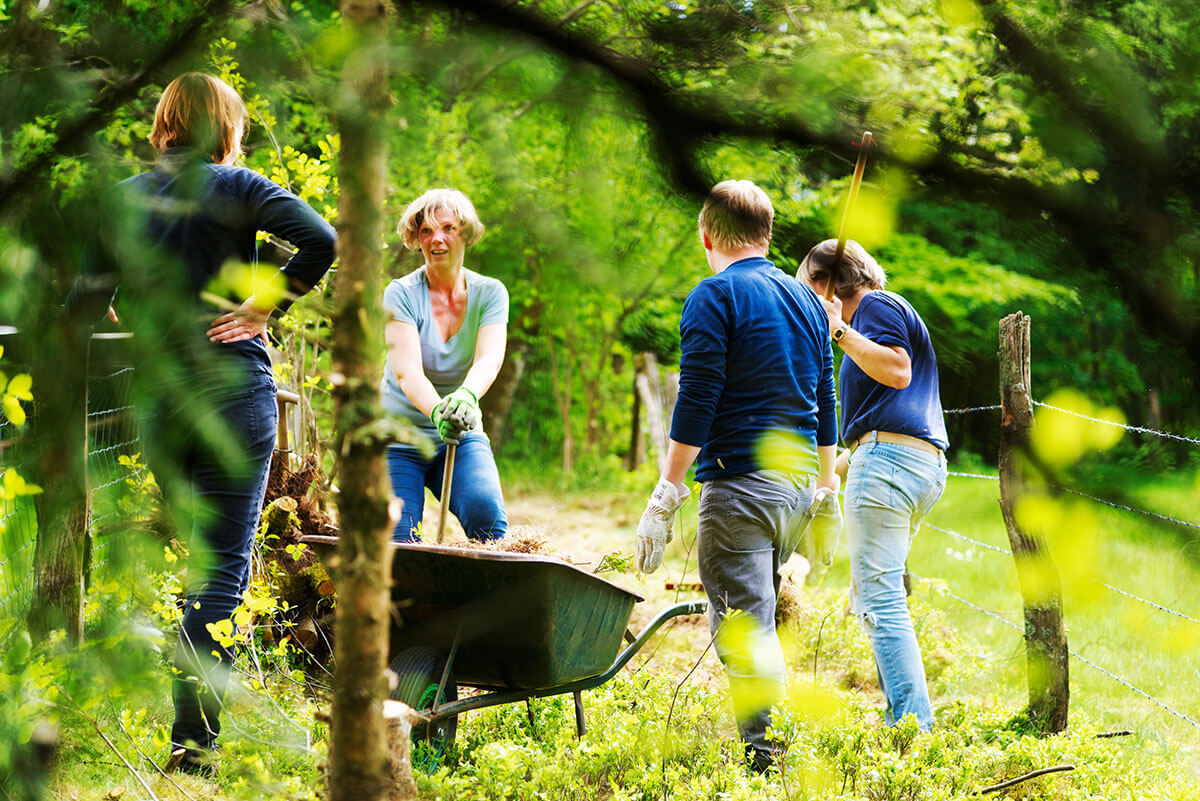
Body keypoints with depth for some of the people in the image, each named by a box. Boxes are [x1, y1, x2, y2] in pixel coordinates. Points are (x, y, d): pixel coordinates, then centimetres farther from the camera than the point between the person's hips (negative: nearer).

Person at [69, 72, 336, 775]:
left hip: (159, 407, 5)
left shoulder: (124, 199, 8)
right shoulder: (234, 187, -4)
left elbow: (85, 307, 10)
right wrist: (265, 307, -8)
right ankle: (193, 743, -11)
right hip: (233, 393, -5)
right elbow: (321, 241, -19)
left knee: (210, 562, 19)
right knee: (224, 569, -4)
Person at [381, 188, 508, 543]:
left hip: (462, 437, 1)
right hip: (399, 438, -1)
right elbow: (407, 371, -22)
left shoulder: (489, 293, -1)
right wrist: (437, 411, -44)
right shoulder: (401, 294, -9)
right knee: (398, 544, -12)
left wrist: (466, 396, -42)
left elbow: (489, 360, -18)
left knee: (486, 513, -26)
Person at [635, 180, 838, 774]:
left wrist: (665, 498, -11)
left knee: (744, 626, -8)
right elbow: (824, 407, 20)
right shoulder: (807, 300, 16)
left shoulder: (715, 297, -6)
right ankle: (767, 742, 18)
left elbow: (696, 405, -12)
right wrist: (826, 494, 27)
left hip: (740, 481, -7)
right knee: (759, 617, 17)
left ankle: (766, 760, -14)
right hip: (798, 480, 7)